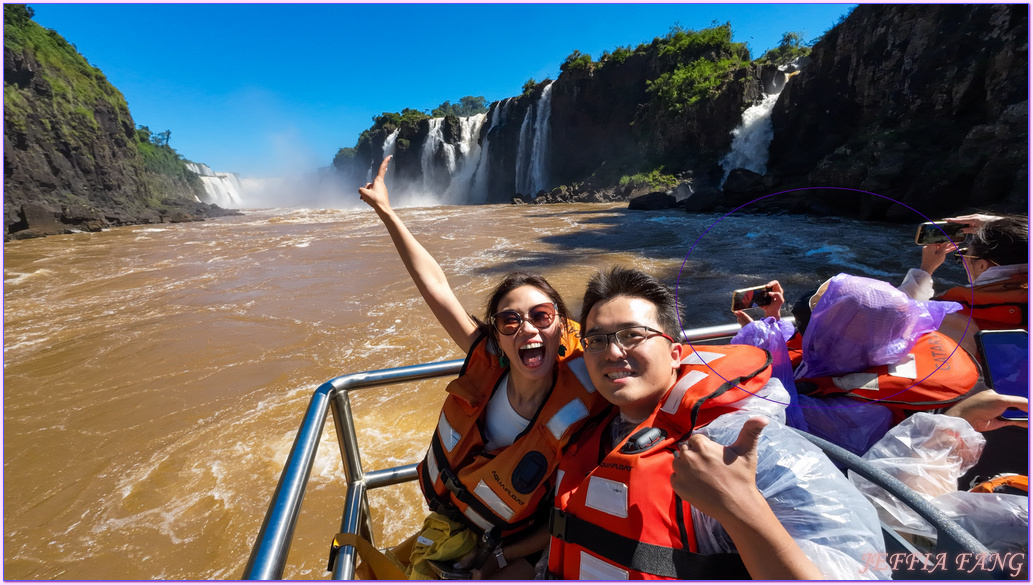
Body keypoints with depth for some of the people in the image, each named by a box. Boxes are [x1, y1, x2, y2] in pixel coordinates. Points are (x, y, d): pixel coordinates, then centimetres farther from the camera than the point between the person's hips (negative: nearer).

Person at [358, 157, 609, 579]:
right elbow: (435, 285, -24)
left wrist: (501, 558, -12)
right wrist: (385, 210, -20)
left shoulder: (577, 421, -33)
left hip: (511, 546, -3)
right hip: (447, 524, 3)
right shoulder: (488, 363, -27)